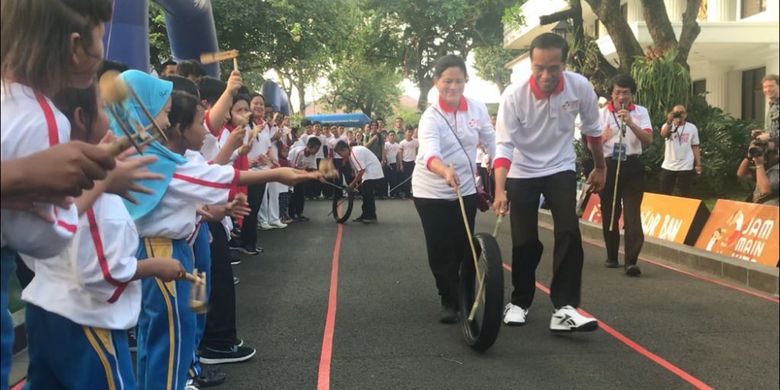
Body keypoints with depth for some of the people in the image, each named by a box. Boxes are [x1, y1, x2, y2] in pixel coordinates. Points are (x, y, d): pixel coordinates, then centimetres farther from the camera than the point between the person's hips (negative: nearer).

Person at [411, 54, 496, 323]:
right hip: (432, 193, -3)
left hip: (466, 190, 3)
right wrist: (446, 172, -56)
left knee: (463, 248, 8)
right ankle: (448, 301, 18)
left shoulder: (477, 108, -6)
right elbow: (430, 153, -36)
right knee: (439, 251, -1)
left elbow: (491, 142, 6)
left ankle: (463, 298, 30)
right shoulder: (431, 117, -18)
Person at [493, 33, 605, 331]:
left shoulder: (581, 88, -16)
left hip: (561, 169, 1)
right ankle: (519, 301, 22)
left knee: (569, 234, -16)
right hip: (522, 174, -1)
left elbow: (592, 130, 1)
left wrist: (600, 167, 12)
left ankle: (564, 308, -14)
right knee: (525, 242, 0)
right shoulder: (514, 96, -23)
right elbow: (504, 145, -25)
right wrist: (500, 191, -37)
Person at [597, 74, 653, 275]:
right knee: (609, 213, 9)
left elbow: (648, 140, -8)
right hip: (609, 166, 1)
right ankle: (612, 257, 24)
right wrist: (602, 137, -19)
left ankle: (631, 261, -13)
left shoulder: (641, 112, 5)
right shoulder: (601, 113, 5)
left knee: (632, 213, -10)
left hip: (632, 166, -1)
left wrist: (630, 123, -21)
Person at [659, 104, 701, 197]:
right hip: (668, 166, 1)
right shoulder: (667, 126, 0)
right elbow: (663, 134, -25)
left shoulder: (692, 128, 3)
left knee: (684, 195, 4)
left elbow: (695, 147, 6)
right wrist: (669, 122, -41)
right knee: (665, 194, 7)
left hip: (686, 167, -1)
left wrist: (698, 164, 1)